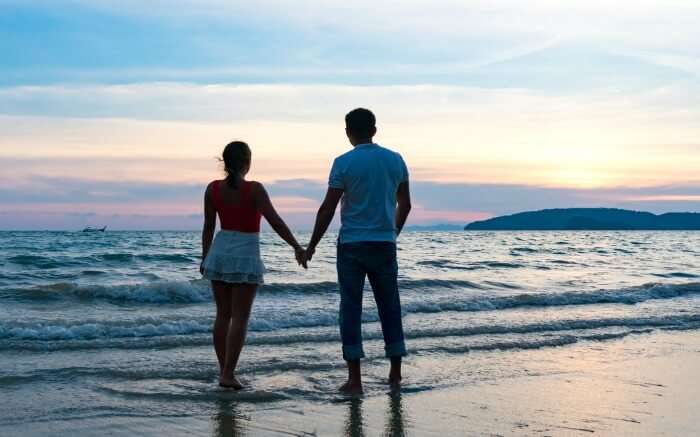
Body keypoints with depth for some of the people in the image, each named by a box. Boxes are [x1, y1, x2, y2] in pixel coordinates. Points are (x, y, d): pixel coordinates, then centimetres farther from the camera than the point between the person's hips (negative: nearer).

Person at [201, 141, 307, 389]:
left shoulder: (213, 189, 1)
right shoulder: (254, 189, -12)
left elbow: (208, 227, 7)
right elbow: (275, 222, -15)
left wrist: (205, 257, 16)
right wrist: (297, 247, -9)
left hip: (220, 251, 5)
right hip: (246, 254, -5)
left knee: (223, 315, 13)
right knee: (240, 318, -1)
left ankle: (223, 370, 19)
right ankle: (228, 374, -4)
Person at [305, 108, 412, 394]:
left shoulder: (344, 163, -7)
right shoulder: (395, 160, 5)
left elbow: (328, 208, -8)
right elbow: (405, 204, 13)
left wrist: (312, 245, 1)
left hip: (352, 244, -3)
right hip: (385, 243, 4)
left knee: (351, 309, 2)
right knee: (390, 307, 13)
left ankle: (355, 379, 1)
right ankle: (395, 373, 19)